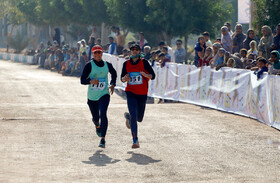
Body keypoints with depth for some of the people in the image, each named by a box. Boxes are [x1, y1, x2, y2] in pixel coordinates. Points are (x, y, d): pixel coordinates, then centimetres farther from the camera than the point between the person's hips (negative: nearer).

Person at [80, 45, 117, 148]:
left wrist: (112, 85, 9)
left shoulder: (107, 65, 2)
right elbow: (82, 80, -11)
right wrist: (91, 81, -31)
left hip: (104, 94, 0)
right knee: (95, 117, 11)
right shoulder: (89, 65, -7)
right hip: (92, 96, 0)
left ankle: (103, 139, -21)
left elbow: (114, 73, 24)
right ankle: (97, 126, 51)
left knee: (103, 114, -21)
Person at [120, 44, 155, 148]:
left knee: (139, 119, 11)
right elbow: (122, 79, 10)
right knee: (134, 116, -15)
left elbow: (152, 76, -3)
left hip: (142, 94, 1)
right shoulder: (126, 64, 3)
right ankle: (135, 141, -11)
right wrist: (125, 78, -14)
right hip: (131, 93, -1)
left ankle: (128, 116, 46)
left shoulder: (144, 62, -2)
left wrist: (145, 75, -24)